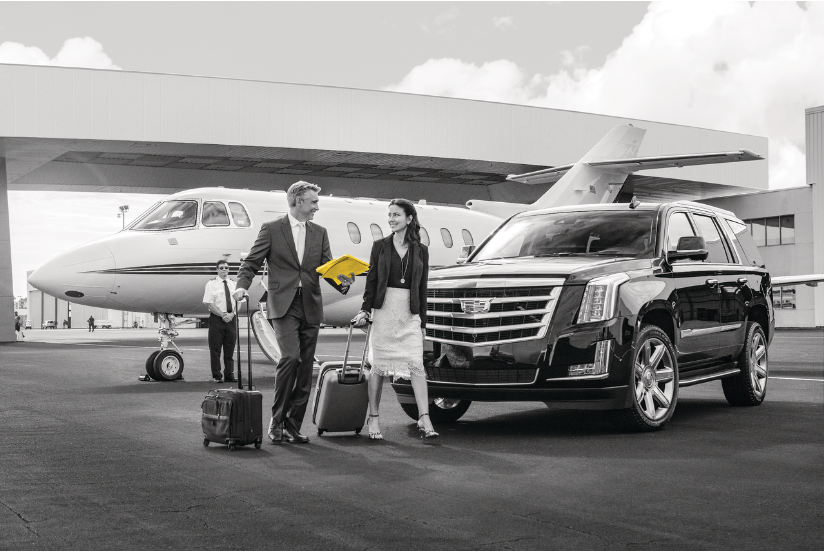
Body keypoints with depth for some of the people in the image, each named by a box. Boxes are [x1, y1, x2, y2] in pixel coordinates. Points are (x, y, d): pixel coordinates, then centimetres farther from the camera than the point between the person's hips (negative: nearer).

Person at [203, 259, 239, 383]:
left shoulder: (234, 285, 13)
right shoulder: (211, 284, 1)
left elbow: (238, 302, 9)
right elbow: (209, 303, -7)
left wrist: (232, 314, -9)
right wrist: (223, 314, -13)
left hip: (231, 319, 4)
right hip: (216, 319, -4)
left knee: (230, 349, 5)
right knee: (215, 348, -3)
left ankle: (229, 375, 11)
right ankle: (216, 376, 2)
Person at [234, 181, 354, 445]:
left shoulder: (319, 233, 15)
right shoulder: (271, 229, 3)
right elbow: (251, 262, 2)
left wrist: (341, 281, -11)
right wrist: (242, 285, -15)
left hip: (310, 307, 5)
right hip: (283, 305, -5)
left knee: (305, 368, 4)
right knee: (290, 356, -21)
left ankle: (293, 426, 13)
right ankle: (276, 420, -8)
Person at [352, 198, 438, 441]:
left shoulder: (421, 250, 8)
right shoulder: (380, 246, 7)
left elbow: (422, 288, 11)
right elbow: (371, 280, 6)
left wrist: (422, 321, 9)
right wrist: (365, 310, -5)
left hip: (410, 313, 1)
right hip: (384, 309, 0)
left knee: (416, 365, -8)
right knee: (378, 365, 3)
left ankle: (424, 420, -12)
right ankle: (373, 418, 13)